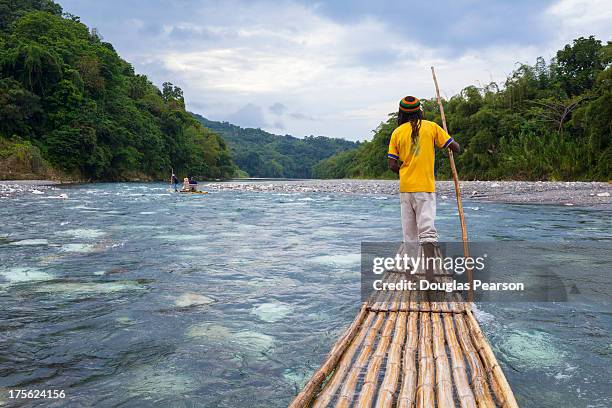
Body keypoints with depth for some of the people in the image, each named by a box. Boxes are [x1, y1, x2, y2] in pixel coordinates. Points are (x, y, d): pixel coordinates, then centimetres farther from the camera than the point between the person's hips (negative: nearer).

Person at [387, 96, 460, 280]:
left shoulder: (397, 132, 5)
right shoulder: (431, 127, 1)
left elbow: (392, 165, 2)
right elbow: (455, 148, 3)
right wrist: (454, 147, 26)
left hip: (405, 188, 3)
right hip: (426, 187, -2)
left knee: (409, 232, 10)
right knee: (427, 229, -9)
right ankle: (429, 271, -19)